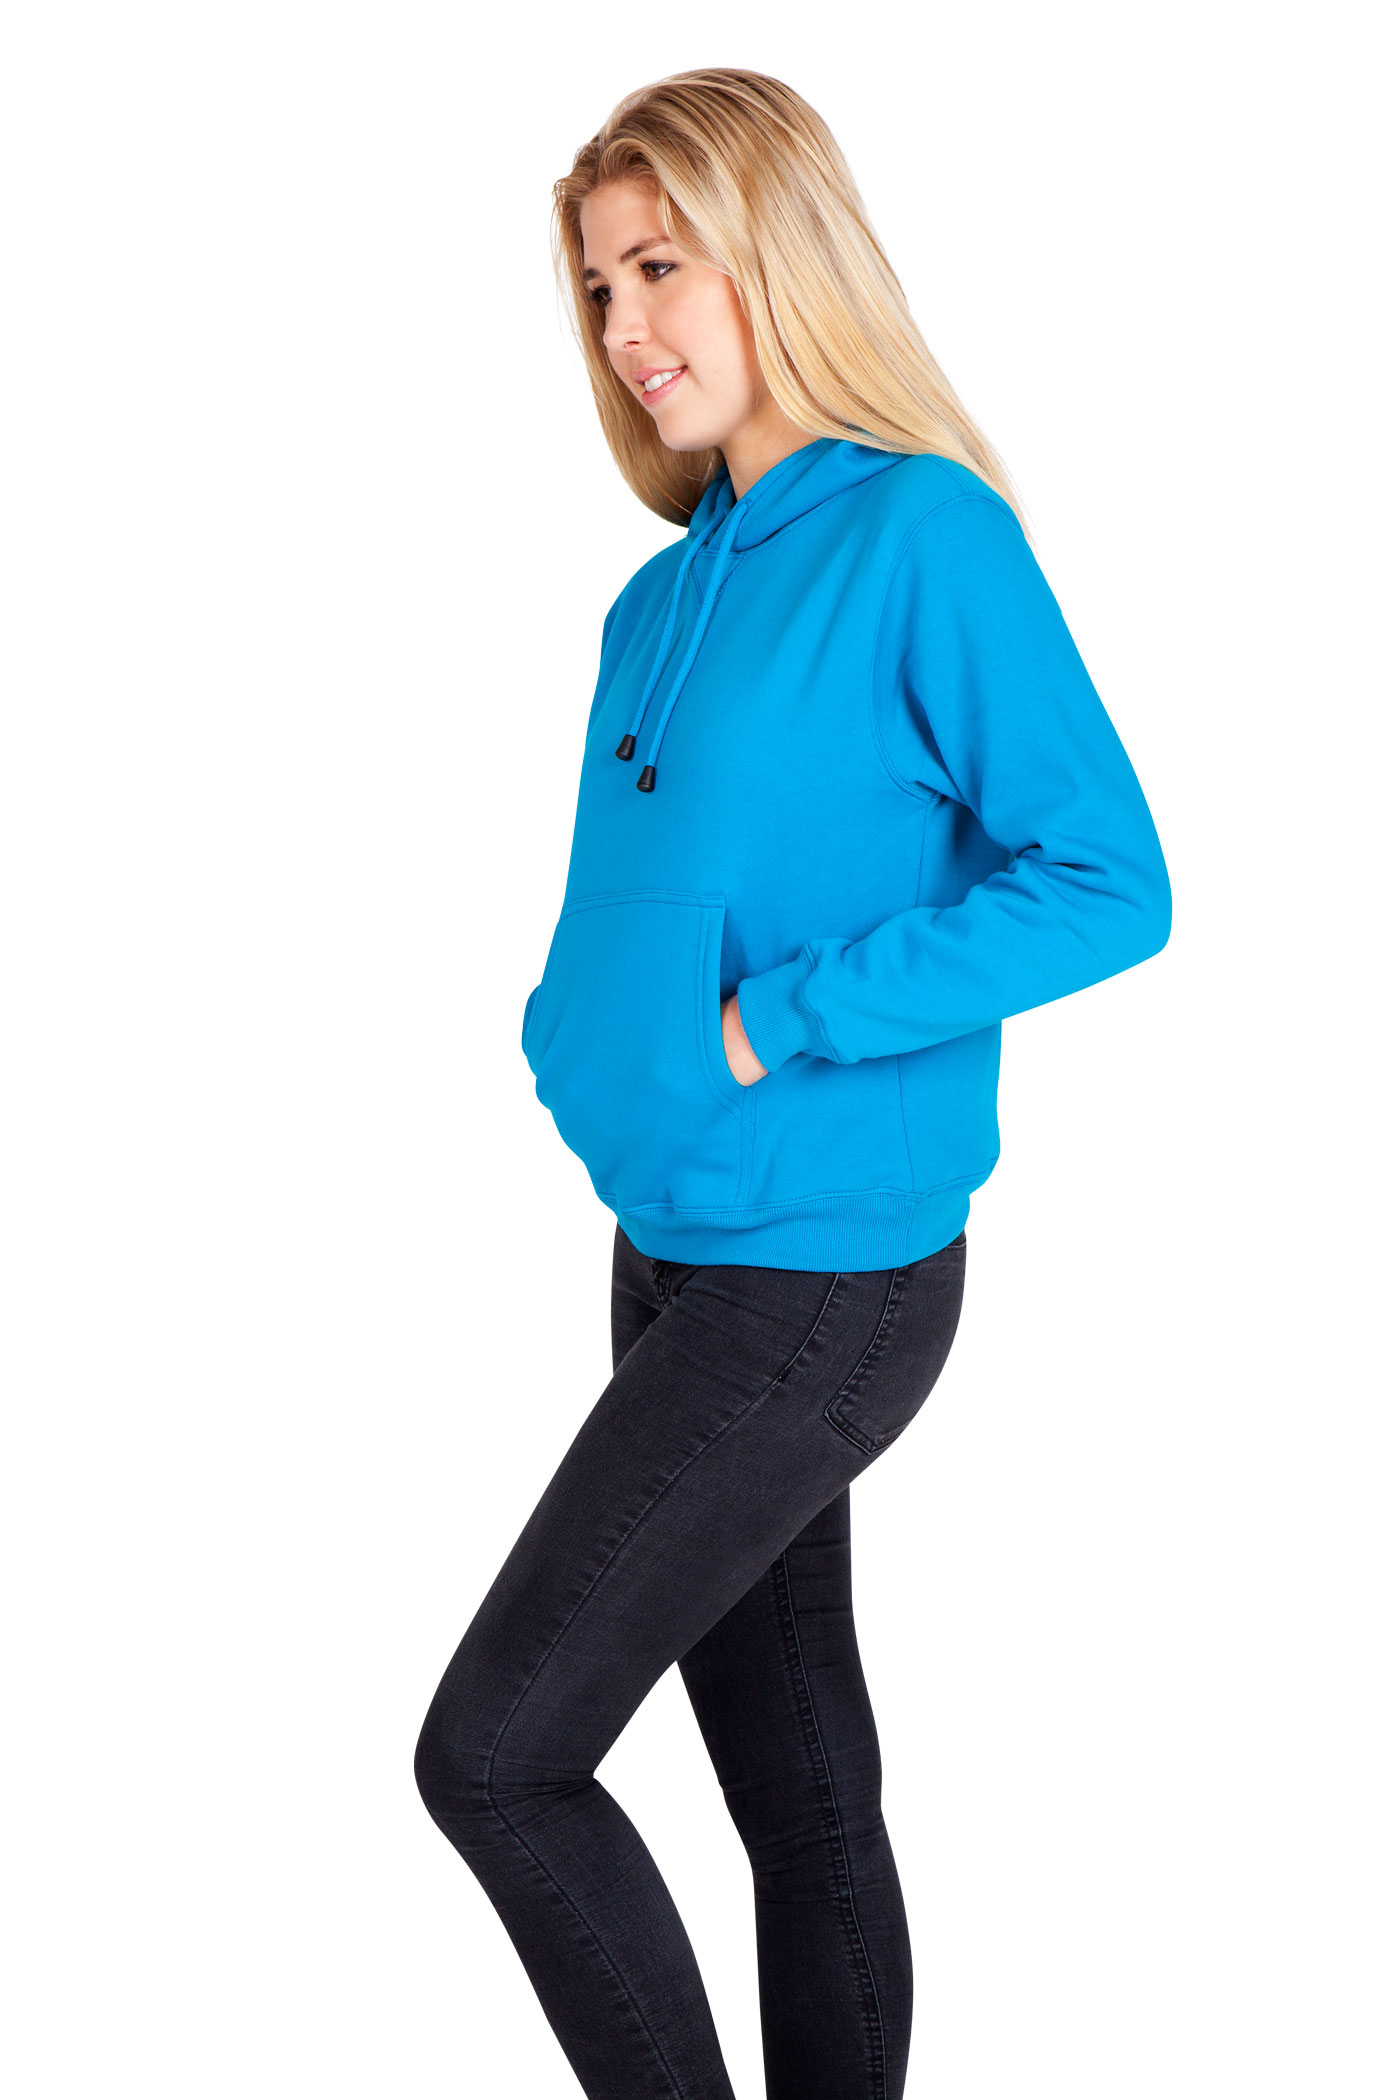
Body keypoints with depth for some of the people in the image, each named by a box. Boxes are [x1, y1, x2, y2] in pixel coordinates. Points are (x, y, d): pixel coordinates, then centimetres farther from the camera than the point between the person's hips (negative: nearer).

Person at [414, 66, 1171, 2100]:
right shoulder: (666, 595, 10)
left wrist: (777, 1024, -19)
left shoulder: (924, 534, -13)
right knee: (802, 1792, 16)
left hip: (828, 1277, -7)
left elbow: (1107, 884, -18)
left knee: (495, 1752, -6)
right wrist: (572, 1029, 3)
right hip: (676, 1251, 7)